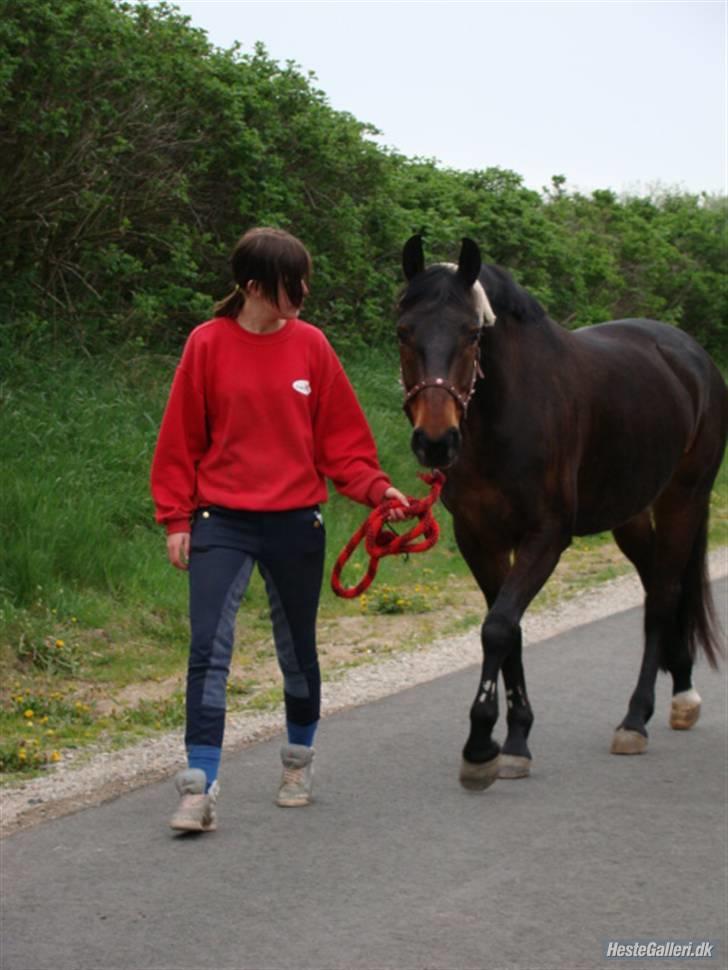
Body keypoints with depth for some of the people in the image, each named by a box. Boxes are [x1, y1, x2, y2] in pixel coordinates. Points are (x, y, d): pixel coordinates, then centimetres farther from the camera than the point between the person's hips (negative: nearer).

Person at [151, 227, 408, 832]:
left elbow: (341, 436, 4)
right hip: (222, 522, -2)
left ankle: (300, 760, 34)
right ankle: (200, 788, -9)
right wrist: (176, 518, -2)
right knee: (209, 650, -11)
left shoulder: (310, 345, 0)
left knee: (298, 650, 14)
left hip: (295, 522, 2)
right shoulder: (208, 345, -5)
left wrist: (374, 486, -10)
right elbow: (181, 440, 0)